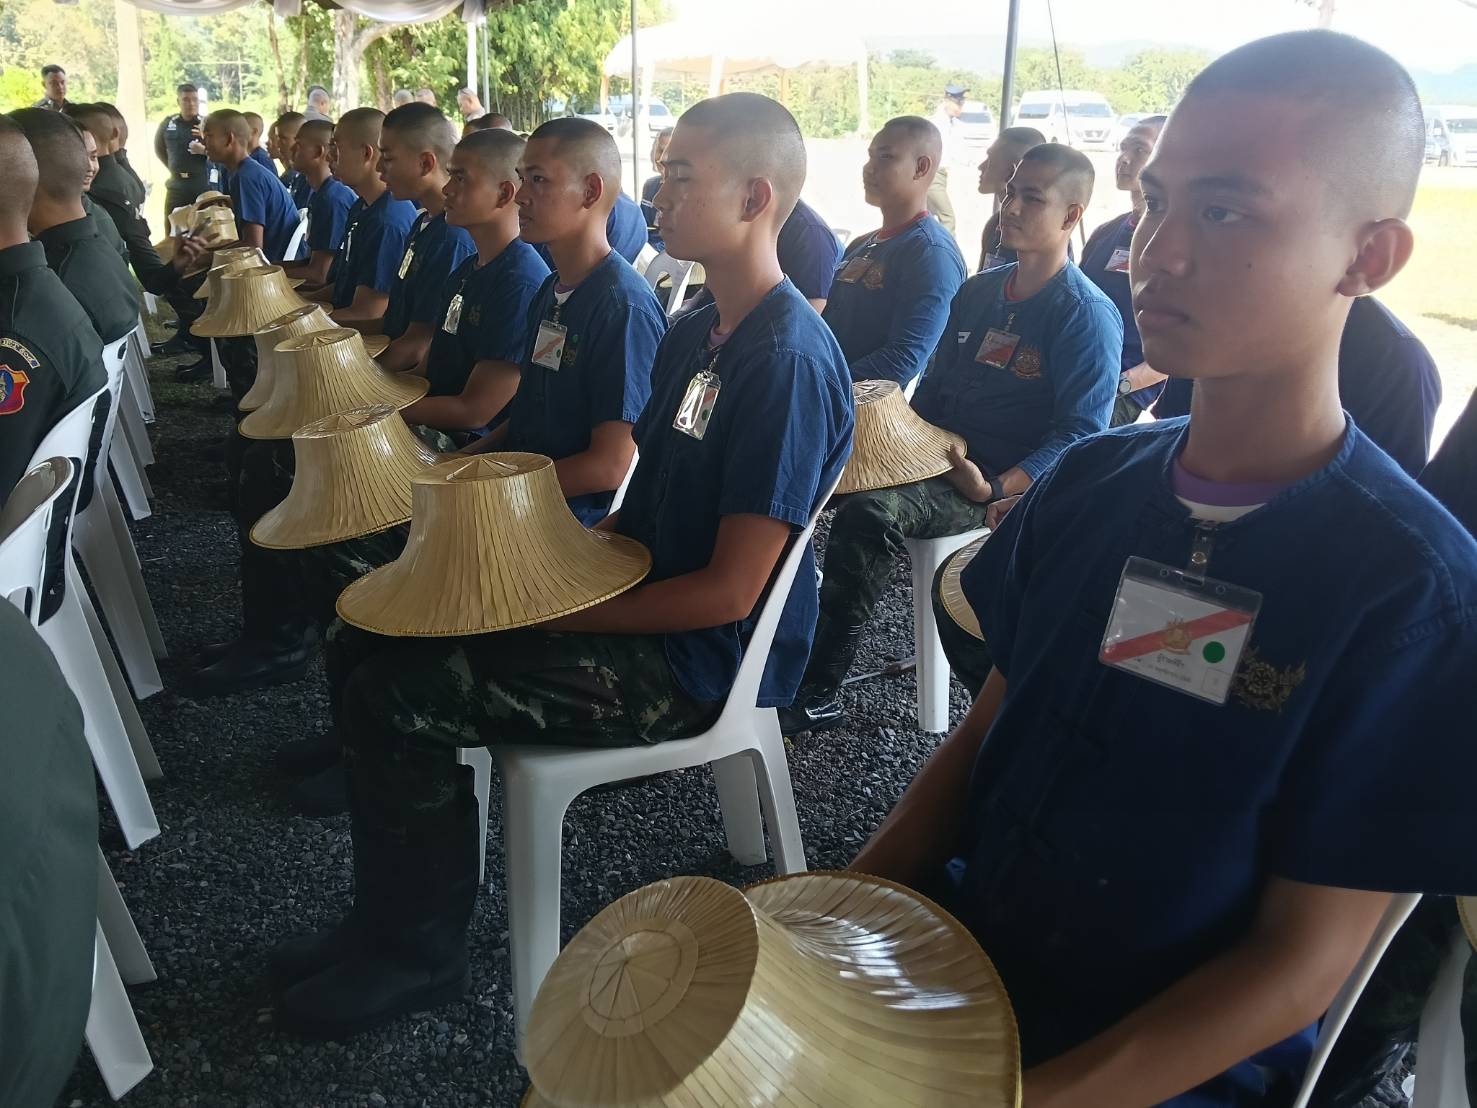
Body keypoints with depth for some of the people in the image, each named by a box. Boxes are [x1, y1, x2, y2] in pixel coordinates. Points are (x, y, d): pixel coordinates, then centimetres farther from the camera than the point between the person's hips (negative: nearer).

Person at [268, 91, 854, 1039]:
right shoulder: (698, 334, 10)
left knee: (395, 697, -17)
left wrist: (551, 613, -16)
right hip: (634, 595, 10)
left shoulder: (791, 360, -21)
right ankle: (393, 916, 17)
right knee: (365, 640, 6)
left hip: (699, 659, -10)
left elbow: (730, 591, -23)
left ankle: (422, 953, 7)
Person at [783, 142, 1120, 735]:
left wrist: (994, 489, -26)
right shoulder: (978, 291, 14)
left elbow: (1078, 434, -15)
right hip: (934, 458, 7)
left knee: (869, 513, -33)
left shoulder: (1087, 316, -9)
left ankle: (816, 693, -23)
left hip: (1004, 487, -7)